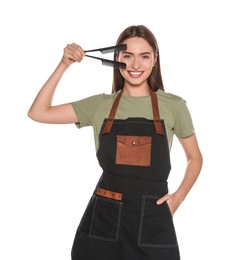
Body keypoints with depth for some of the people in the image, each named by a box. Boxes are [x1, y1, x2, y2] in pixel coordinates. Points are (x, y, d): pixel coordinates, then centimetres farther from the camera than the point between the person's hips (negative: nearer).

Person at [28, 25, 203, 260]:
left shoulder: (173, 106, 0)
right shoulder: (100, 105, 3)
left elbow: (195, 158, 12)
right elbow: (38, 113, 0)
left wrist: (179, 196, -2)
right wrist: (64, 65, -4)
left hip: (152, 219, -1)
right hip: (103, 216, 1)